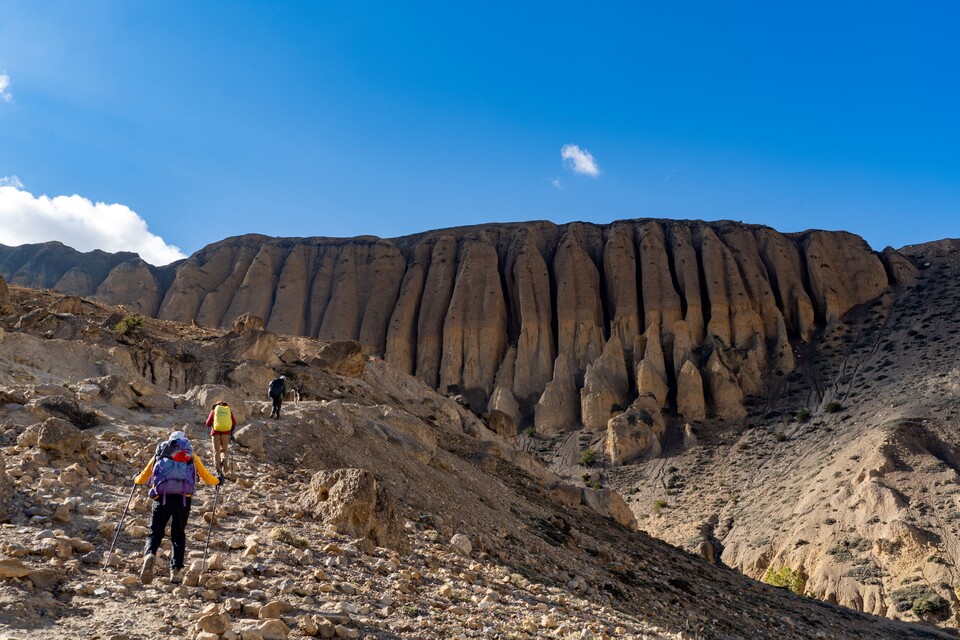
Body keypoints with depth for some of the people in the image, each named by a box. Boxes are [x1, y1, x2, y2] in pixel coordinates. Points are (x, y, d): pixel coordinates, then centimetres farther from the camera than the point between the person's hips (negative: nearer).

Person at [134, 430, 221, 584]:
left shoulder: (160, 453, 25)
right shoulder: (191, 455, 23)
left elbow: (142, 478, 32)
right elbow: (207, 478, 26)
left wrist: (136, 479, 55)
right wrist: (218, 480, 46)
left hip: (162, 497, 0)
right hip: (183, 498, 0)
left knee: (155, 532, 3)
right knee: (178, 535, 14)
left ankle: (149, 554, -27)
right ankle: (176, 570, 6)